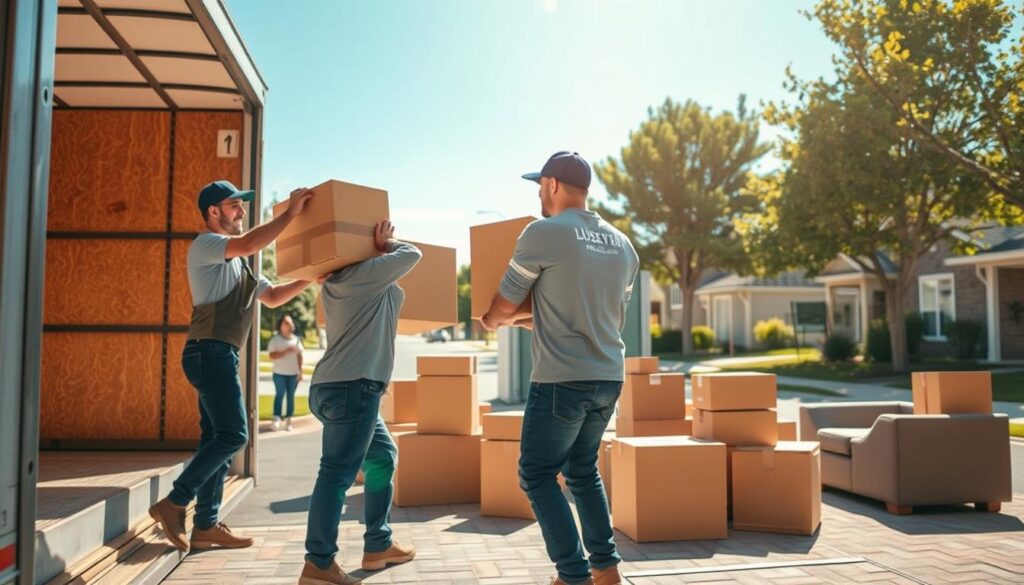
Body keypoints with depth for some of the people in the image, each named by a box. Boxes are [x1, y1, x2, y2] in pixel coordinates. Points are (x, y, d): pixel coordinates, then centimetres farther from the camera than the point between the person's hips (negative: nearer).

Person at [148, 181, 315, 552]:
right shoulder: (205, 245, -3)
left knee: (219, 440, 8)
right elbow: (249, 244, -23)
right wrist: (291, 213, -17)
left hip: (222, 357, 10)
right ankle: (173, 504, -8)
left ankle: (206, 526, 12)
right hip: (210, 352, -10)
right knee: (233, 435, -14)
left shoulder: (236, 262, 25)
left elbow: (272, 296, 25)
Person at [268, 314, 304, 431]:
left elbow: (299, 356, 9)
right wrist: (286, 351, -19)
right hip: (280, 373, -3)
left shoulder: (296, 339, 10)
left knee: (291, 396, 3)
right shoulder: (275, 339, 1)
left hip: (293, 374, 3)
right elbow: (272, 355, -8)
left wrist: (300, 371, 4)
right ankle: (277, 418, -12)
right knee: (279, 394, -9)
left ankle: (288, 421, 7)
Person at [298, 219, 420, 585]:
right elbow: (412, 255, -3)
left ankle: (378, 546, 24)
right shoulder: (363, 274, -8)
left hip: (333, 387, 10)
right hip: (352, 387, -10)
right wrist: (385, 245, 15)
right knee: (337, 472, -8)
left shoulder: (338, 281, 19)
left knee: (384, 457, 18)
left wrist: (382, 247, 17)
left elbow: (395, 298, 27)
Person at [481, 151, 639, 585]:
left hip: (562, 379, -7)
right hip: (608, 377, 7)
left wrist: (490, 322, 22)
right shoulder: (623, 245, 10)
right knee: (583, 470, 22)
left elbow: (504, 307, -3)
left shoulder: (542, 233, -9)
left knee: (537, 475, 8)